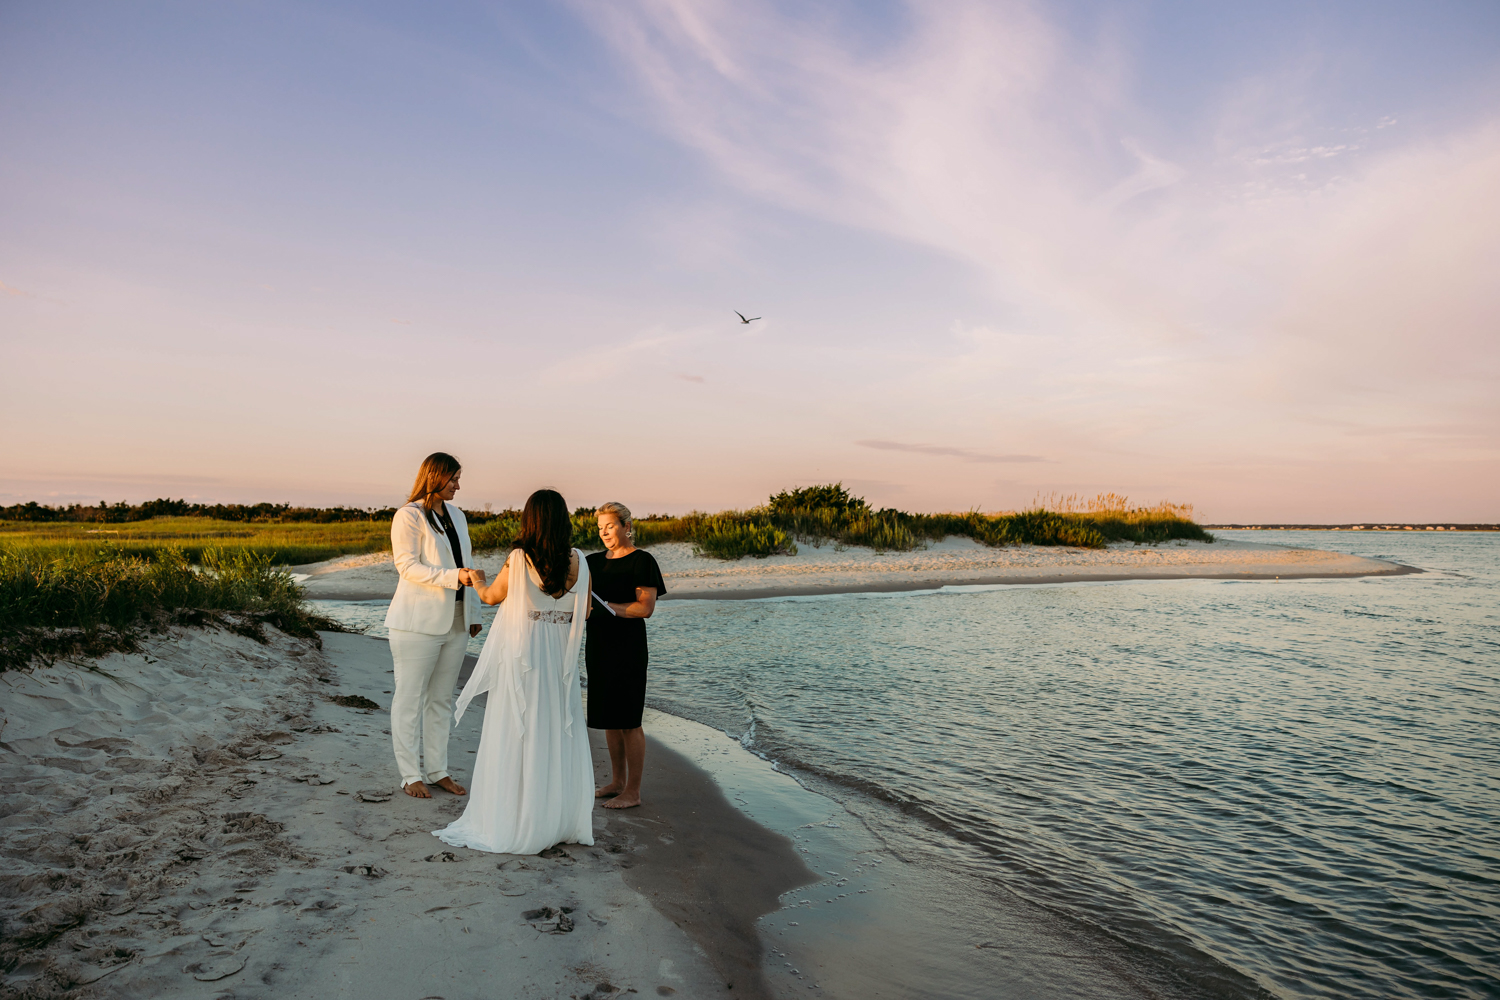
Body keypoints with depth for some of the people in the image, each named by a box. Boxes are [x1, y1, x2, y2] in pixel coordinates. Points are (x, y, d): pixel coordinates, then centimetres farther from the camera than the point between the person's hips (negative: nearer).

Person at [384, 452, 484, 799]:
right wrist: (454, 576, -25)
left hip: (454, 622, 7)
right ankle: (410, 775, 10)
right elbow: (408, 566, -15)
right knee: (410, 699, 2)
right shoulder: (408, 516, -7)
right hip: (418, 623, -7)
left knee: (442, 699, 12)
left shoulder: (456, 515, 15)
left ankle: (438, 770, 20)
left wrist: (473, 613, 15)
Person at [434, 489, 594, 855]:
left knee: (515, 740, 5)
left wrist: (477, 580, 27)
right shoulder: (578, 562, -4)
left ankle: (507, 824, 14)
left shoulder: (519, 560, -12)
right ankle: (561, 821, 22)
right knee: (560, 738, 12)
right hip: (561, 661, 3)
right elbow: (584, 612, 5)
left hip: (522, 660, -3)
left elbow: (492, 596, 5)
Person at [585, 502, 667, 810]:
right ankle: (617, 782, 25)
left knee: (628, 721, -2)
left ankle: (633, 791, 8)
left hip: (627, 649, -7)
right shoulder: (594, 561, 13)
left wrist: (606, 606, -21)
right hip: (598, 646, 7)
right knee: (608, 717, 12)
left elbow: (645, 608, -14)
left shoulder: (641, 561, -7)